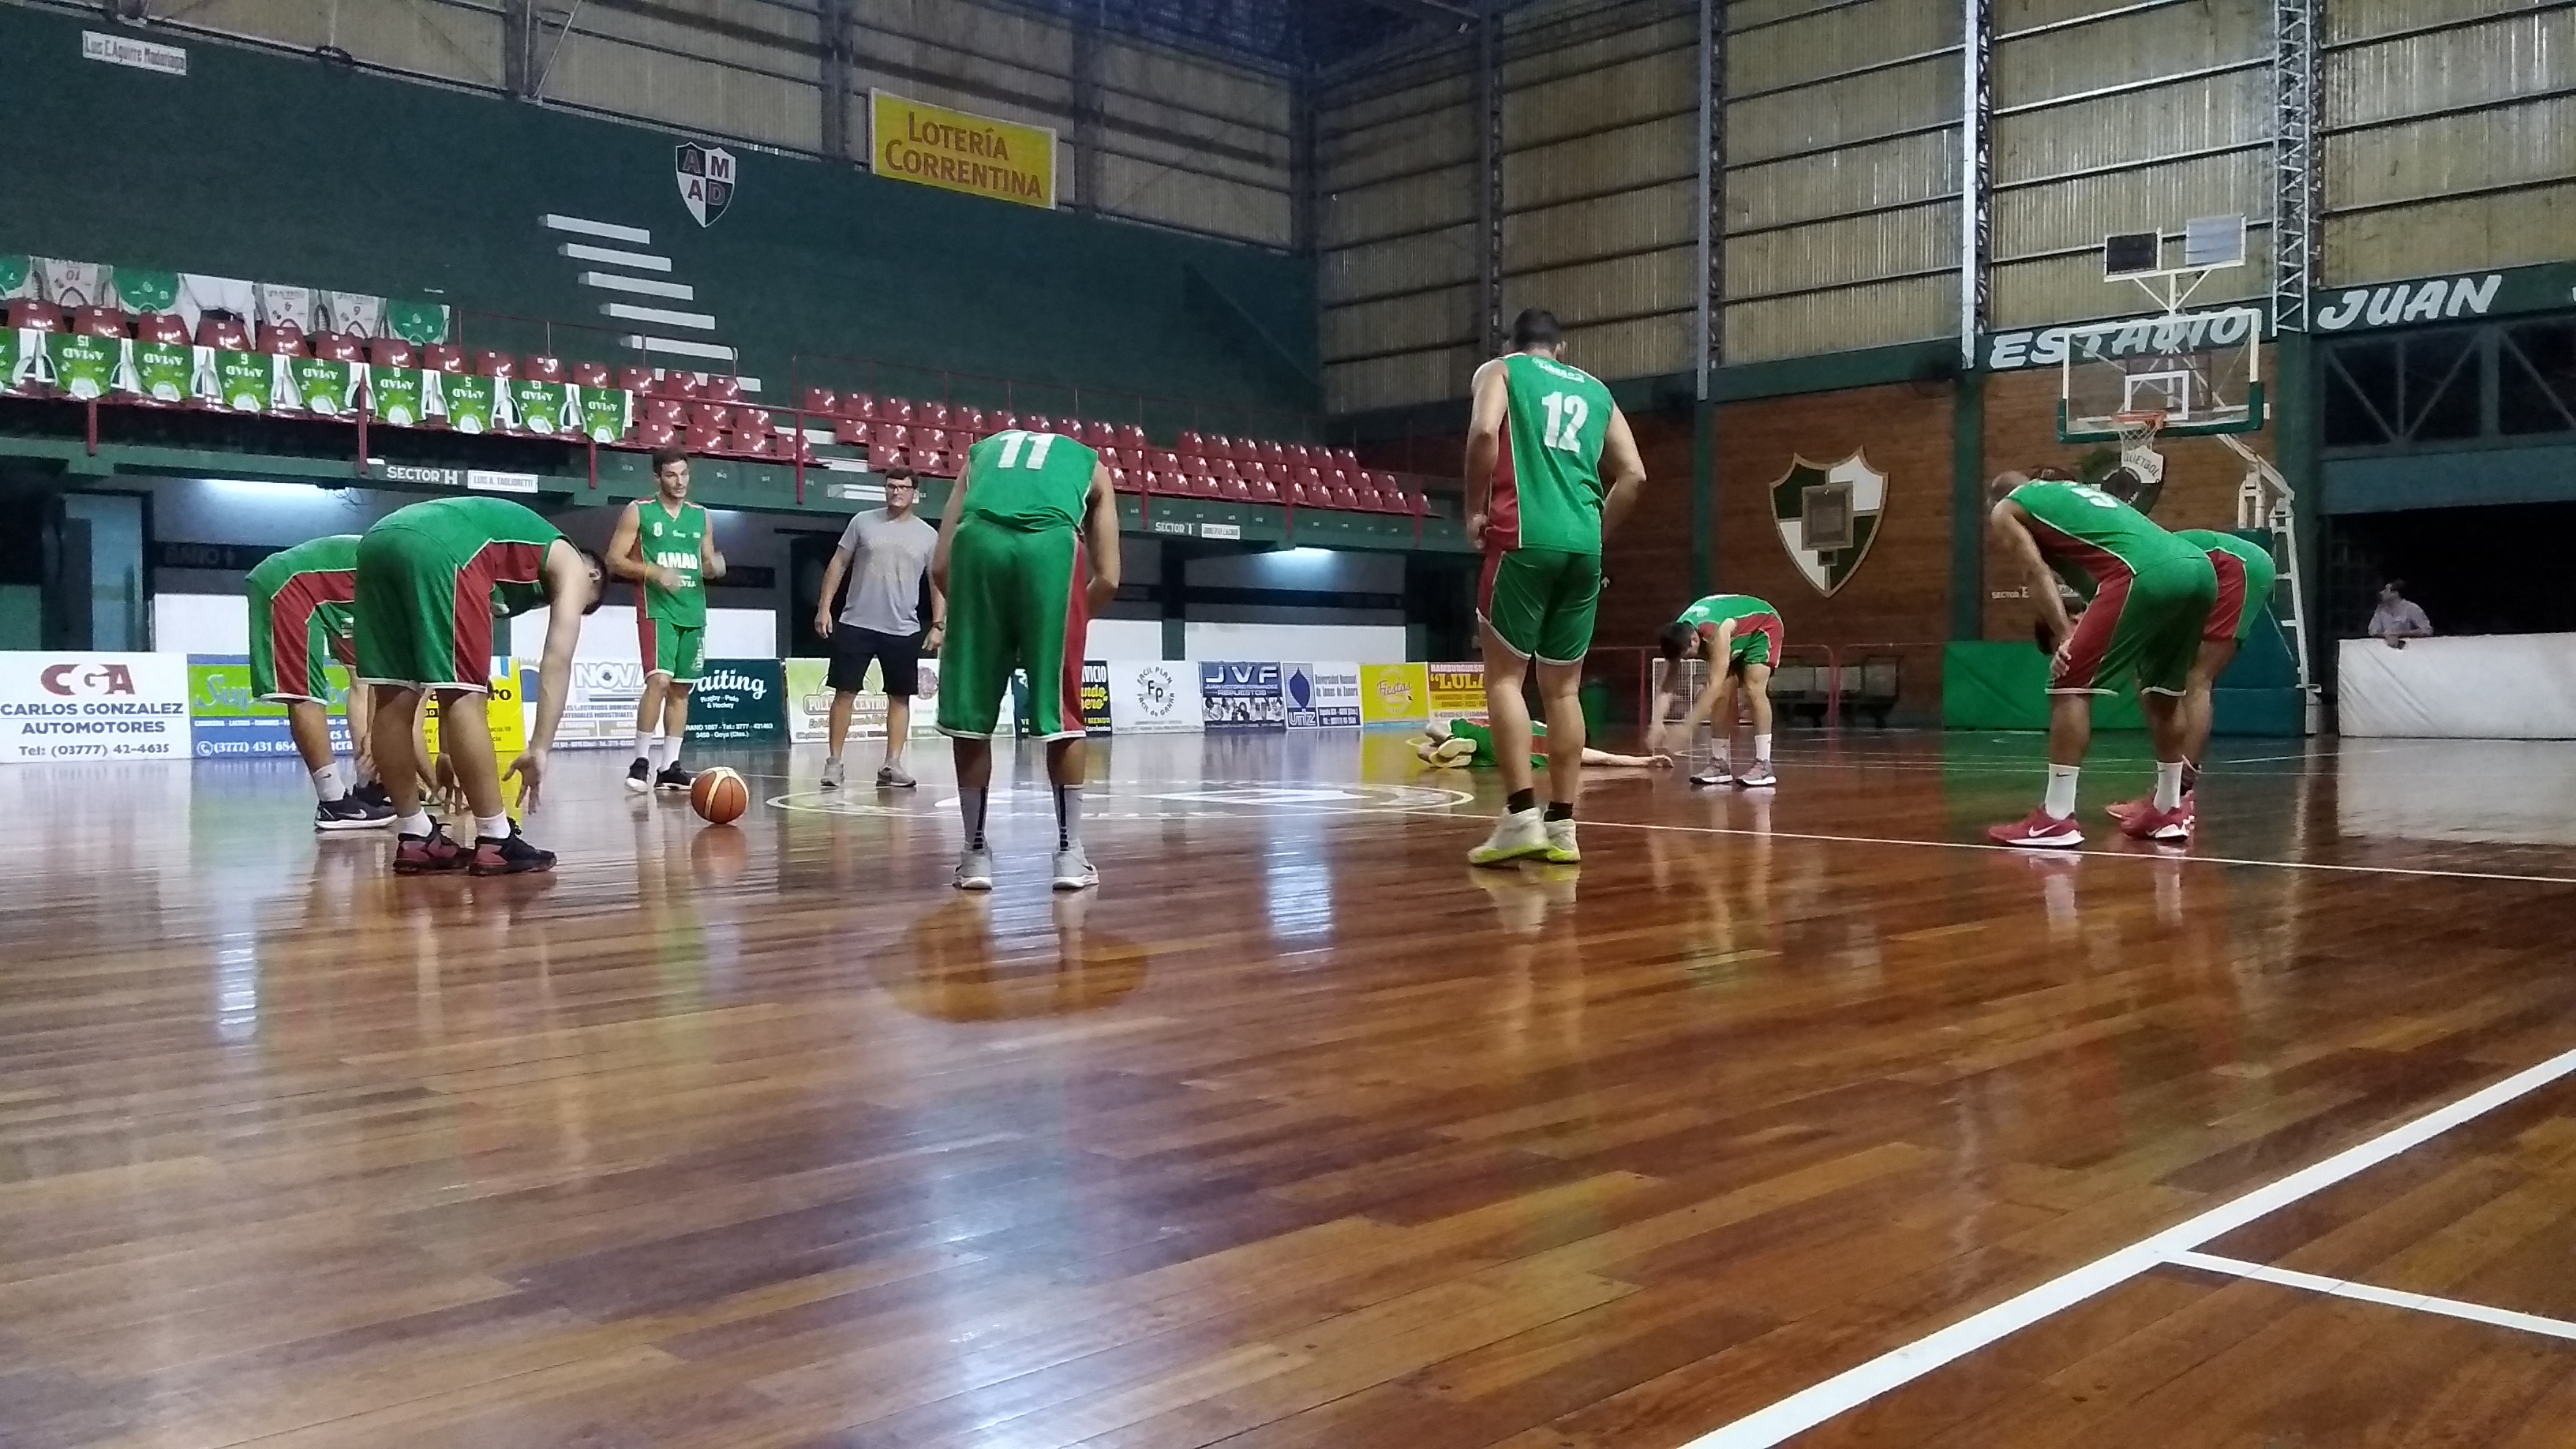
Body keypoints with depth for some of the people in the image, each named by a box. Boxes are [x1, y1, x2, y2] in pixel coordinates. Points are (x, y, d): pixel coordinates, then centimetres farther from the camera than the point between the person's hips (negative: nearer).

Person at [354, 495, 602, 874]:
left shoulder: (512, 557, 39)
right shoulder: (569, 564, 22)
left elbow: (444, 677, 38)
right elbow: (557, 660, 6)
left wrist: (446, 750, 38)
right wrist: (540, 748, 0)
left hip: (378, 541, 8)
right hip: (438, 547, -8)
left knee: (394, 700, 12)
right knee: (463, 697, -3)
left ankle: (415, 838, 20)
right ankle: (495, 842, 1)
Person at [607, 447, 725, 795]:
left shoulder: (701, 515, 13)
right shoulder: (638, 512, -1)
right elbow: (614, 560, -5)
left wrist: (715, 568, -4)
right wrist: (654, 573, -19)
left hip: (693, 612, 6)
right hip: (657, 610, -6)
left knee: (681, 689, 6)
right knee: (659, 680, -19)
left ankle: (669, 767, 11)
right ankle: (641, 762, -11)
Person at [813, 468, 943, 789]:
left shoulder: (928, 535, 3)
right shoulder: (863, 522, 2)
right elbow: (838, 564, 5)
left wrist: (938, 625, -4)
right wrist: (824, 607, -2)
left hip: (903, 630, 1)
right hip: (856, 624, -1)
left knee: (900, 697, 4)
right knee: (845, 692, -1)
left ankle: (892, 765, 10)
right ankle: (834, 761, 6)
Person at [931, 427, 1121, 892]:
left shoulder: (981, 451, 37)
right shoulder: (1090, 463, 35)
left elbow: (940, 569, 25)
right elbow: (1108, 579, 23)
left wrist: (972, 614, 38)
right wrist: (1069, 622, 38)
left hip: (978, 541, 1)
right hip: (1051, 544, -1)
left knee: (970, 713, 14)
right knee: (1061, 712, 12)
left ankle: (975, 852, 19)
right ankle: (1070, 852, 16)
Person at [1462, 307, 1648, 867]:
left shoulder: (1500, 370, 10)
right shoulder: (1595, 390, 23)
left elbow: (1484, 432, -11)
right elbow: (1633, 474, 14)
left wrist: (1476, 510, 0)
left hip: (1525, 538, -4)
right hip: (1584, 547, 5)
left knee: (1504, 675, -1)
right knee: (1563, 686, 9)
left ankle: (1522, 817, -12)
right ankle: (1562, 825, 7)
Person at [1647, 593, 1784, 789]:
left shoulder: (1716, 633, -44)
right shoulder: (1678, 636, -22)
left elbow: (1714, 686, -47)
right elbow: (1666, 688, -21)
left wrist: (1687, 727, -51)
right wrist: (1657, 723, -37)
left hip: (1762, 626, -7)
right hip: (1737, 638, 7)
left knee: (1753, 690, -22)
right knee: (1722, 696, -4)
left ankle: (1763, 766, -22)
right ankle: (1719, 764, 2)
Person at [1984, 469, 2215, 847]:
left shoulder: (2005, 511, 18)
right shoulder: (2076, 490, 39)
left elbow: (2038, 574, 3)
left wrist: (2064, 636, -5)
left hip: (2147, 574, -7)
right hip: (2199, 569, 8)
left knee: (2071, 685, -2)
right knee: (2163, 690, 24)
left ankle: (2055, 819, -6)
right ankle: (2168, 811, 29)